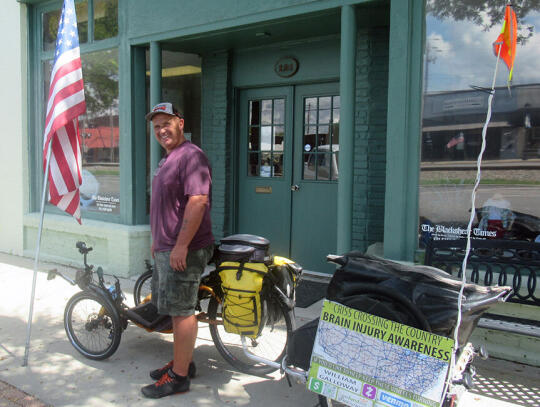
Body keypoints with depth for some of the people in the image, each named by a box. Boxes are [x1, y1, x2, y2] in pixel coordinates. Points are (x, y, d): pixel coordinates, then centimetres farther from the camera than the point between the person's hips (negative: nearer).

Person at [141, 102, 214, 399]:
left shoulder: (191, 156, -15)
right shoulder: (168, 159, 19)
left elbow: (197, 201, -25)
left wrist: (181, 246, -26)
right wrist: (157, 240, 26)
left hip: (182, 251, -10)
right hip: (166, 249, 11)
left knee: (181, 311, -3)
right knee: (175, 309, 18)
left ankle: (179, 377, 7)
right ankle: (182, 361, 31)